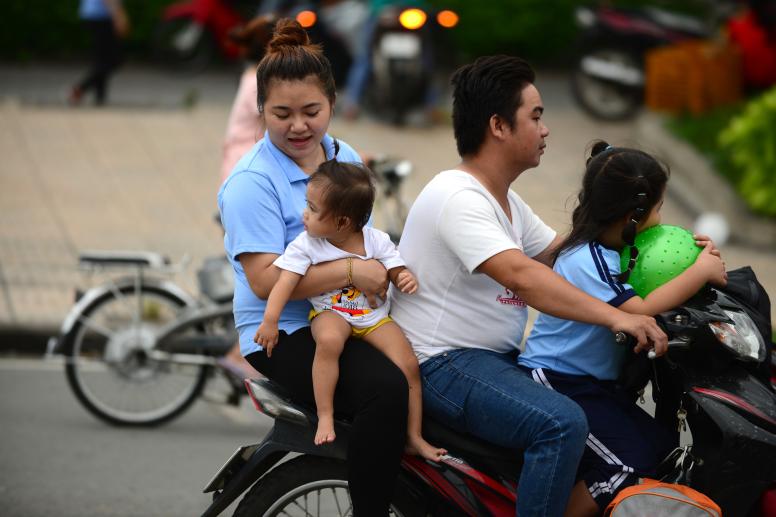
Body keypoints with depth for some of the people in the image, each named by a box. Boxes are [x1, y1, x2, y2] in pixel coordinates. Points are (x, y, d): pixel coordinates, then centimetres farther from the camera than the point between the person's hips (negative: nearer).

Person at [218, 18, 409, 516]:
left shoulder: (347, 158, 13)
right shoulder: (253, 183, -10)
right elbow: (266, 280, -18)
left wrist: (387, 269, 4)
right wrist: (352, 273, -22)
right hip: (286, 334, -7)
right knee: (387, 390, -32)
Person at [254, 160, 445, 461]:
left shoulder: (376, 241, -4)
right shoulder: (306, 245, -7)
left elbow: (396, 273, 3)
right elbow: (285, 281, -13)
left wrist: (406, 279, -22)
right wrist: (270, 320, -24)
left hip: (374, 317, 2)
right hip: (330, 313, -2)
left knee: (408, 365, -17)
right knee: (328, 340, -39)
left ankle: (414, 437, -4)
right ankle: (325, 418, -31)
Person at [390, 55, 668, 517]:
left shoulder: (507, 202, 15)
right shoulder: (458, 198, -19)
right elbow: (520, 274, -32)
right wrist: (615, 317, -38)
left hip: (498, 358, 11)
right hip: (442, 366, -11)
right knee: (562, 424, -31)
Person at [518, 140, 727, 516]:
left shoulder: (616, 248, 8)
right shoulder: (583, 261, -22)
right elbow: (639, 312, -31)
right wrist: (700, 272, -24)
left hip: (599, 385, 10)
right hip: (557, 383, -10)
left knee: (664, 452, 1)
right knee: (631, 463, -23)